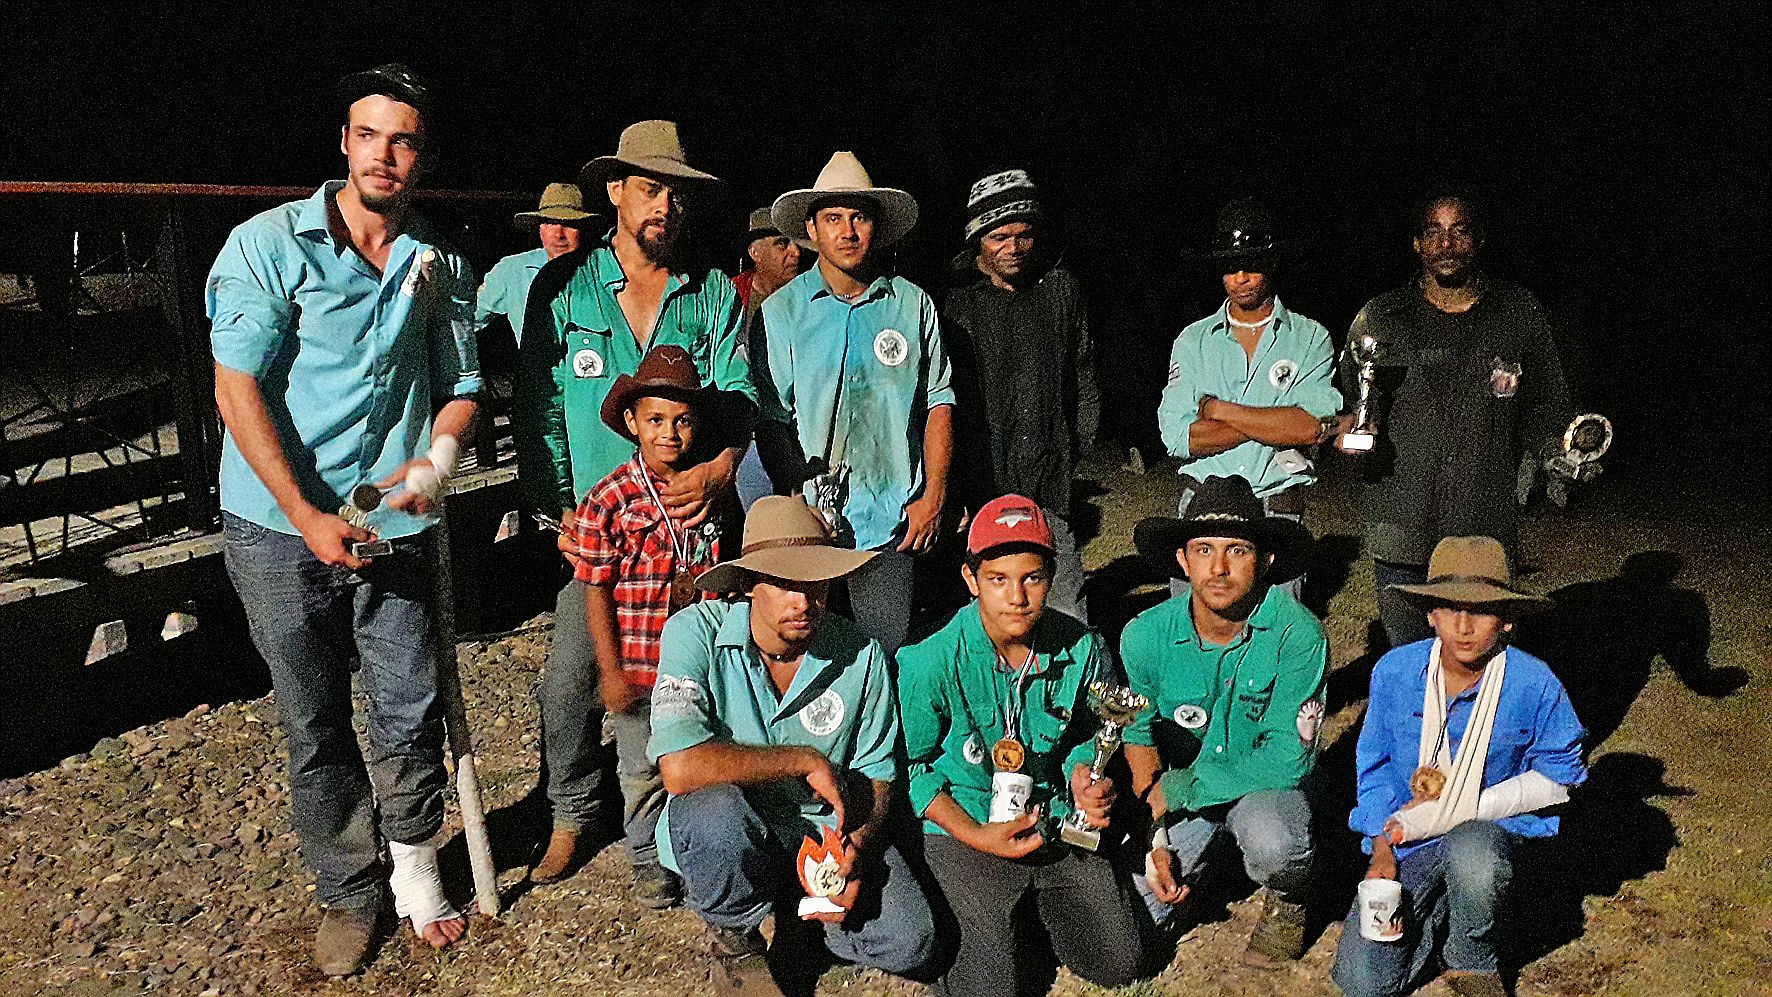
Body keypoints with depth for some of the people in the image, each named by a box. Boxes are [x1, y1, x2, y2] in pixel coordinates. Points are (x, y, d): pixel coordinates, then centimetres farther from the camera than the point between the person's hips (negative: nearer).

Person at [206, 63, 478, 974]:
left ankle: (415, 871, 29)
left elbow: (460, 385, 12)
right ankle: (349, 893, 26)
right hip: (281, 526, -2)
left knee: (411, 714, 6)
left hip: (394, 527, 2)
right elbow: (238, 388, -8)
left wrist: (438, 459, -11)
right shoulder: (269, 243, -5)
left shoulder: (441, 266, 7)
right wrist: (308, 516, -14)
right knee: (314, 727, 9)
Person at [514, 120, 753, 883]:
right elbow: (539, 409, 3)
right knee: (571, 677, -3)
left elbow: (738, 394, 0)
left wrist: (718, 470, -20)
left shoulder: (714, 294, 7)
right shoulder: (562, 289, 4)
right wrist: (561, 512, -6)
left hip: (691, 524, 1)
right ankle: (571, 814, 20)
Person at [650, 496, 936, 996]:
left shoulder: (861, 655, -8)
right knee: (716, 808, -37)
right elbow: (680, 768, -32)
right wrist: (804, 760, -24)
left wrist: (855, 850, -20)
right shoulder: (696, 632, -18)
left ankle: (790, 905, 16)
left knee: (908, 942, -17)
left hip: (824, 829, 3)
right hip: (731, 832, -3)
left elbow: (876, 778, 1)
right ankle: (733, 939, -4)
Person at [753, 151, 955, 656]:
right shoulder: (781, 311, 1)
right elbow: (771, 420, 0)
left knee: (886, 653, 5)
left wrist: (933, 495, 0)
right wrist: (804, 502, -11)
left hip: (892, 521, 1)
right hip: (809, 520, -1)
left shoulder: (913, 304, 5)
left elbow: (939, 402, 8)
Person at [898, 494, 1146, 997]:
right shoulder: (931, 663, -21)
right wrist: (975, 835, -16)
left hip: (1056, 824, 4)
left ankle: (1032, 903, 26)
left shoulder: (1079, 648, -10)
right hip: (963, 828, -3)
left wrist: (1085, 781, -12)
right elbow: (912, 764, -8)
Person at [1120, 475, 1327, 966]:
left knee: (1273, 838, -36)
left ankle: (1289, 904, 2)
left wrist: (1171, 791, -22)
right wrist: (1152, 837, -13)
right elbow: (1140, 736, 0)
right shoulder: (1146, 636, -13)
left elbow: (1286, 759, -23)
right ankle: (1196, 859, 20)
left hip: (1266, 787, -3)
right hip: (1176, 794, 3)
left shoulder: (1298, 635, -23)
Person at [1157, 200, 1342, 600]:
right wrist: (1277, 424, -9)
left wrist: (1217, 409, -7)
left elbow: (1308, 426, -12)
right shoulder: (1193, 340, 7)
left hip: (1278, 512, -1)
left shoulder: (1311, 338, 4)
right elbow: (1177, 438, -6)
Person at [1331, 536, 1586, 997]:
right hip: (1408, 842, 1)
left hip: (1491, 830, -1)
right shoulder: (1394, 671, -9)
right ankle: (1442, 917, 18)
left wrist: (1461, 809, -13)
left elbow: (1557, 776, -2)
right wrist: (1383, 848, -7)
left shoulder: (1534, 684, -13)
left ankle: (1473, 960, -6)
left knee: (1470, 852, -40)